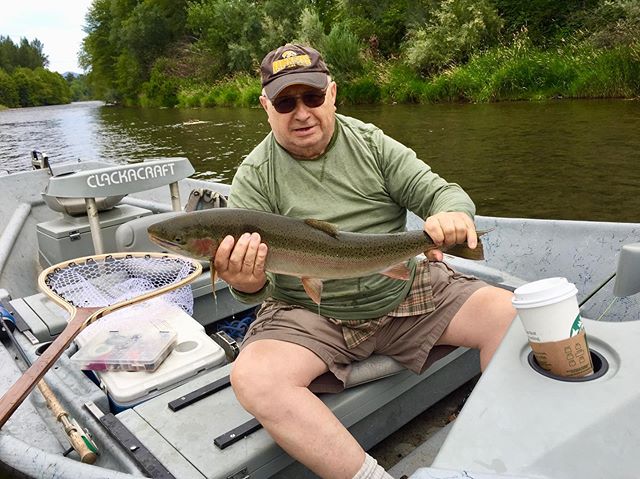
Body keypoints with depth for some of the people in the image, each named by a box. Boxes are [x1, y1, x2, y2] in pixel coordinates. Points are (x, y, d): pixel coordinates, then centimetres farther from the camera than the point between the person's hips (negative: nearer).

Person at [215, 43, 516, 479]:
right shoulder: (254, 177, -2)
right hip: (308, 313, -1)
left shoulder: (371, 143, 4)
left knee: (510, 315, -14)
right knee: (254, 377, -29)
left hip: (406, 291, 2)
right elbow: (249, 272, -5)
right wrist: (248, 285, -31)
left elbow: (442, 193, 0)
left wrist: (454, 213, -25)